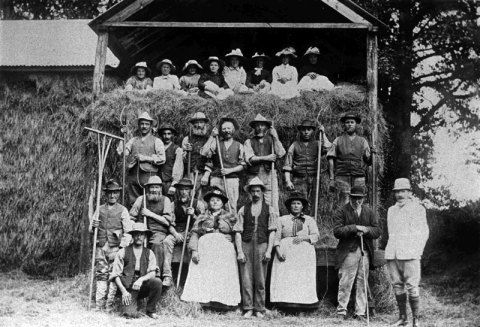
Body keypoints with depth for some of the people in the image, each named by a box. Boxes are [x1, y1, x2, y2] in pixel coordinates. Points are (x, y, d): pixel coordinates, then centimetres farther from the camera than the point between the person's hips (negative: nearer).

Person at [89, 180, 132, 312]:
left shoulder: (122, 210, 5)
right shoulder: (100, 209, 13)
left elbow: (128, 231, 1)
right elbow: (90, 229, 16)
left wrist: (123, 247, -8)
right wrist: (93, 226, -7)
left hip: (115, 247, -2)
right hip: (101, 246, 2)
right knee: (101, 274, -1)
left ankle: (109, 304, 0)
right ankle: (99, 303, 1)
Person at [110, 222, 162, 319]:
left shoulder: (149, 253, 9)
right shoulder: (122, 252, 3)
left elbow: (152, 274, -4)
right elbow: (116, 275, -1)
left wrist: (141, 279, -25)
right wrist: (124, 291, -15)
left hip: (142, 287, 2)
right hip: (127, 287, -2)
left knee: (157, 282, -28)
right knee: (131, 314, -26)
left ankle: (151, 310, -7)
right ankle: (130, 306, 12)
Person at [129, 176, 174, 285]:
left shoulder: (165, 200, 10)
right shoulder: (141, 199, 15)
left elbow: (168, 221, 1)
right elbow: (130, 217, 15)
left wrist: (150, 214, -4)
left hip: (158, 231, -2)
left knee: (156, 244, -35)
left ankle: (157, 273, -27)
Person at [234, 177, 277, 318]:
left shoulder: (269, 210, 9)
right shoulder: (243, 210, 10)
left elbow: (272, 232, 4)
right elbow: (238, 232, 6)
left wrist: (269, 251, -5)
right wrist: (239, 252, -3)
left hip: (262, 245, -1)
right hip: (246, 245, 1)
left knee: (260, 279, 1)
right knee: (246, 279, -1)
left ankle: (259, 309, 11)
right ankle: (248, 309, 8)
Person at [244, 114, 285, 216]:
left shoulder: (272, 140, 14)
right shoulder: (249, 142, 12)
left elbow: (280, 154, -1)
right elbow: (249, 159, -1)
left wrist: (275, 137, -4)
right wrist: (266, 158, -8)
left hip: (270, 174, 0)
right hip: (253, 176, 0)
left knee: (273, 205, -7)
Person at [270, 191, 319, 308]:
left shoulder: (309, 220, 15)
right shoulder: (282, 220, 14)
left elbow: (315, 236, 5)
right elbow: (277, 238, 7)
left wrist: (303, 238, -13)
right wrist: (278, 251, -9)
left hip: (304, 253, 0)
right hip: (286, 253, 0)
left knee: (304, 278, -9)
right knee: (284, 277, -11)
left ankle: (303, 302, -10)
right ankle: (286, 301, -14)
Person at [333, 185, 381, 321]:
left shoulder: (369, 212, 13)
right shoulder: (342, 212, 1)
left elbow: (377, 232, 7)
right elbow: (337, 231, -10)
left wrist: (366, 230, -12)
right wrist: (355, 228, -16)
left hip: (365, 252, 4)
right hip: (348, 252, -4)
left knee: (362, 284, 6)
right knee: (345, 283, -3)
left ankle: (360, 313, 13)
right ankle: (341, 311, 7)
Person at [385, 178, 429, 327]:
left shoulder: (418, 209, 5)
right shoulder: (391, 210, 19)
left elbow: (424, 232, 4)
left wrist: (417, 252, -4)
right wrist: (391, 250, 14)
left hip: (410, 253, -5)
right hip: (392, 254, 5)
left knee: (412, 287, -8)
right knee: (397, 286, 4)